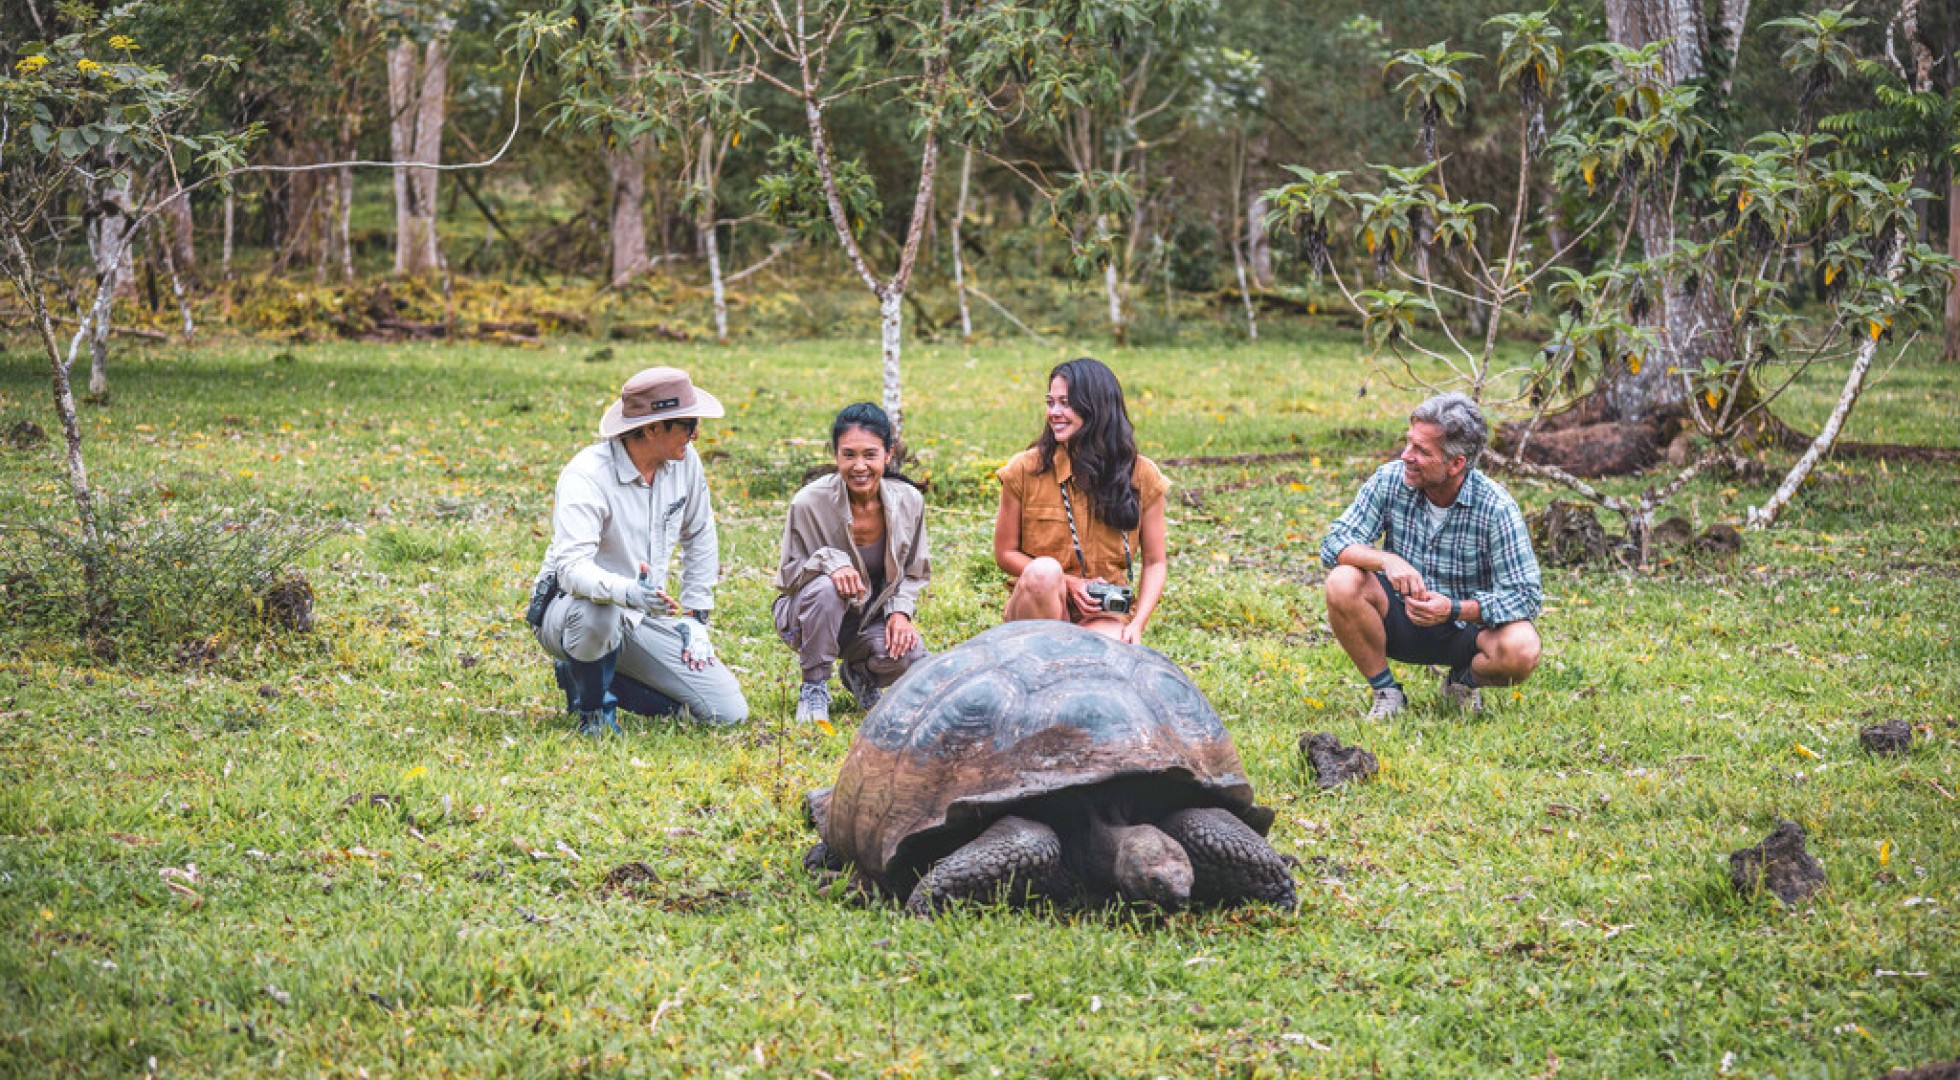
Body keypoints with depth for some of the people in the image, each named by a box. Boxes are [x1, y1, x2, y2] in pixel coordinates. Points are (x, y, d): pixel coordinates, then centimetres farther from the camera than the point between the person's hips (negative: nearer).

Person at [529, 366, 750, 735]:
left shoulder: (684, 460, -4)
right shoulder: (586, 475, -24)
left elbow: (700, 538, 12)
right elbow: (571, 566, -36)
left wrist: (696, 618, 6)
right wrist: (627, 592, -55)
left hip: (643, 620, 6)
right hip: (569, 611, -6)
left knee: (730, 713, -5)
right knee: (597, 612, -43)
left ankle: (597, 677, 13)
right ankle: (592, 706, -11)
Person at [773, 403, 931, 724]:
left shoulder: (909, 501, -10)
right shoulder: (810, 503, -22)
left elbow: (913, 573, 4)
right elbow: (789, 573, -13)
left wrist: (901, 611, -15)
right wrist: (830, 561, -34)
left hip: (872, 617, 3)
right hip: (809, 612, -3)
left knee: (912, 660, -26)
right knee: (825, 587, -37)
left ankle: (859, 673, 12)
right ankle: (814, 686, -15)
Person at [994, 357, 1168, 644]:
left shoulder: (1141, 475, 2)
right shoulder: (1026, 470, -2)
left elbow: (1155, 563, 7)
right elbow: (1005, 553, 4)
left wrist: (1137, 624, -10)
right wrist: (1066, 583, -10)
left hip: (1105, 614, -2)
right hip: (1038, 608, 2)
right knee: (1044, 571, -34)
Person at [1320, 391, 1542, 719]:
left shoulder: (1495, 507, -19)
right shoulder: (1390, 480, -12)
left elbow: (1525, 595, -20)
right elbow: (1334, 544, -13)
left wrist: (1456, 609, -35)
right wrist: (1387, 560, -34)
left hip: (1468, 628, -2)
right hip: (1400, 625, 2)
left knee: (1521, 649, -33)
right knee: (1343, 583, -27)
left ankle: (1465, 680, 5)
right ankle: (1386, 692, -5)